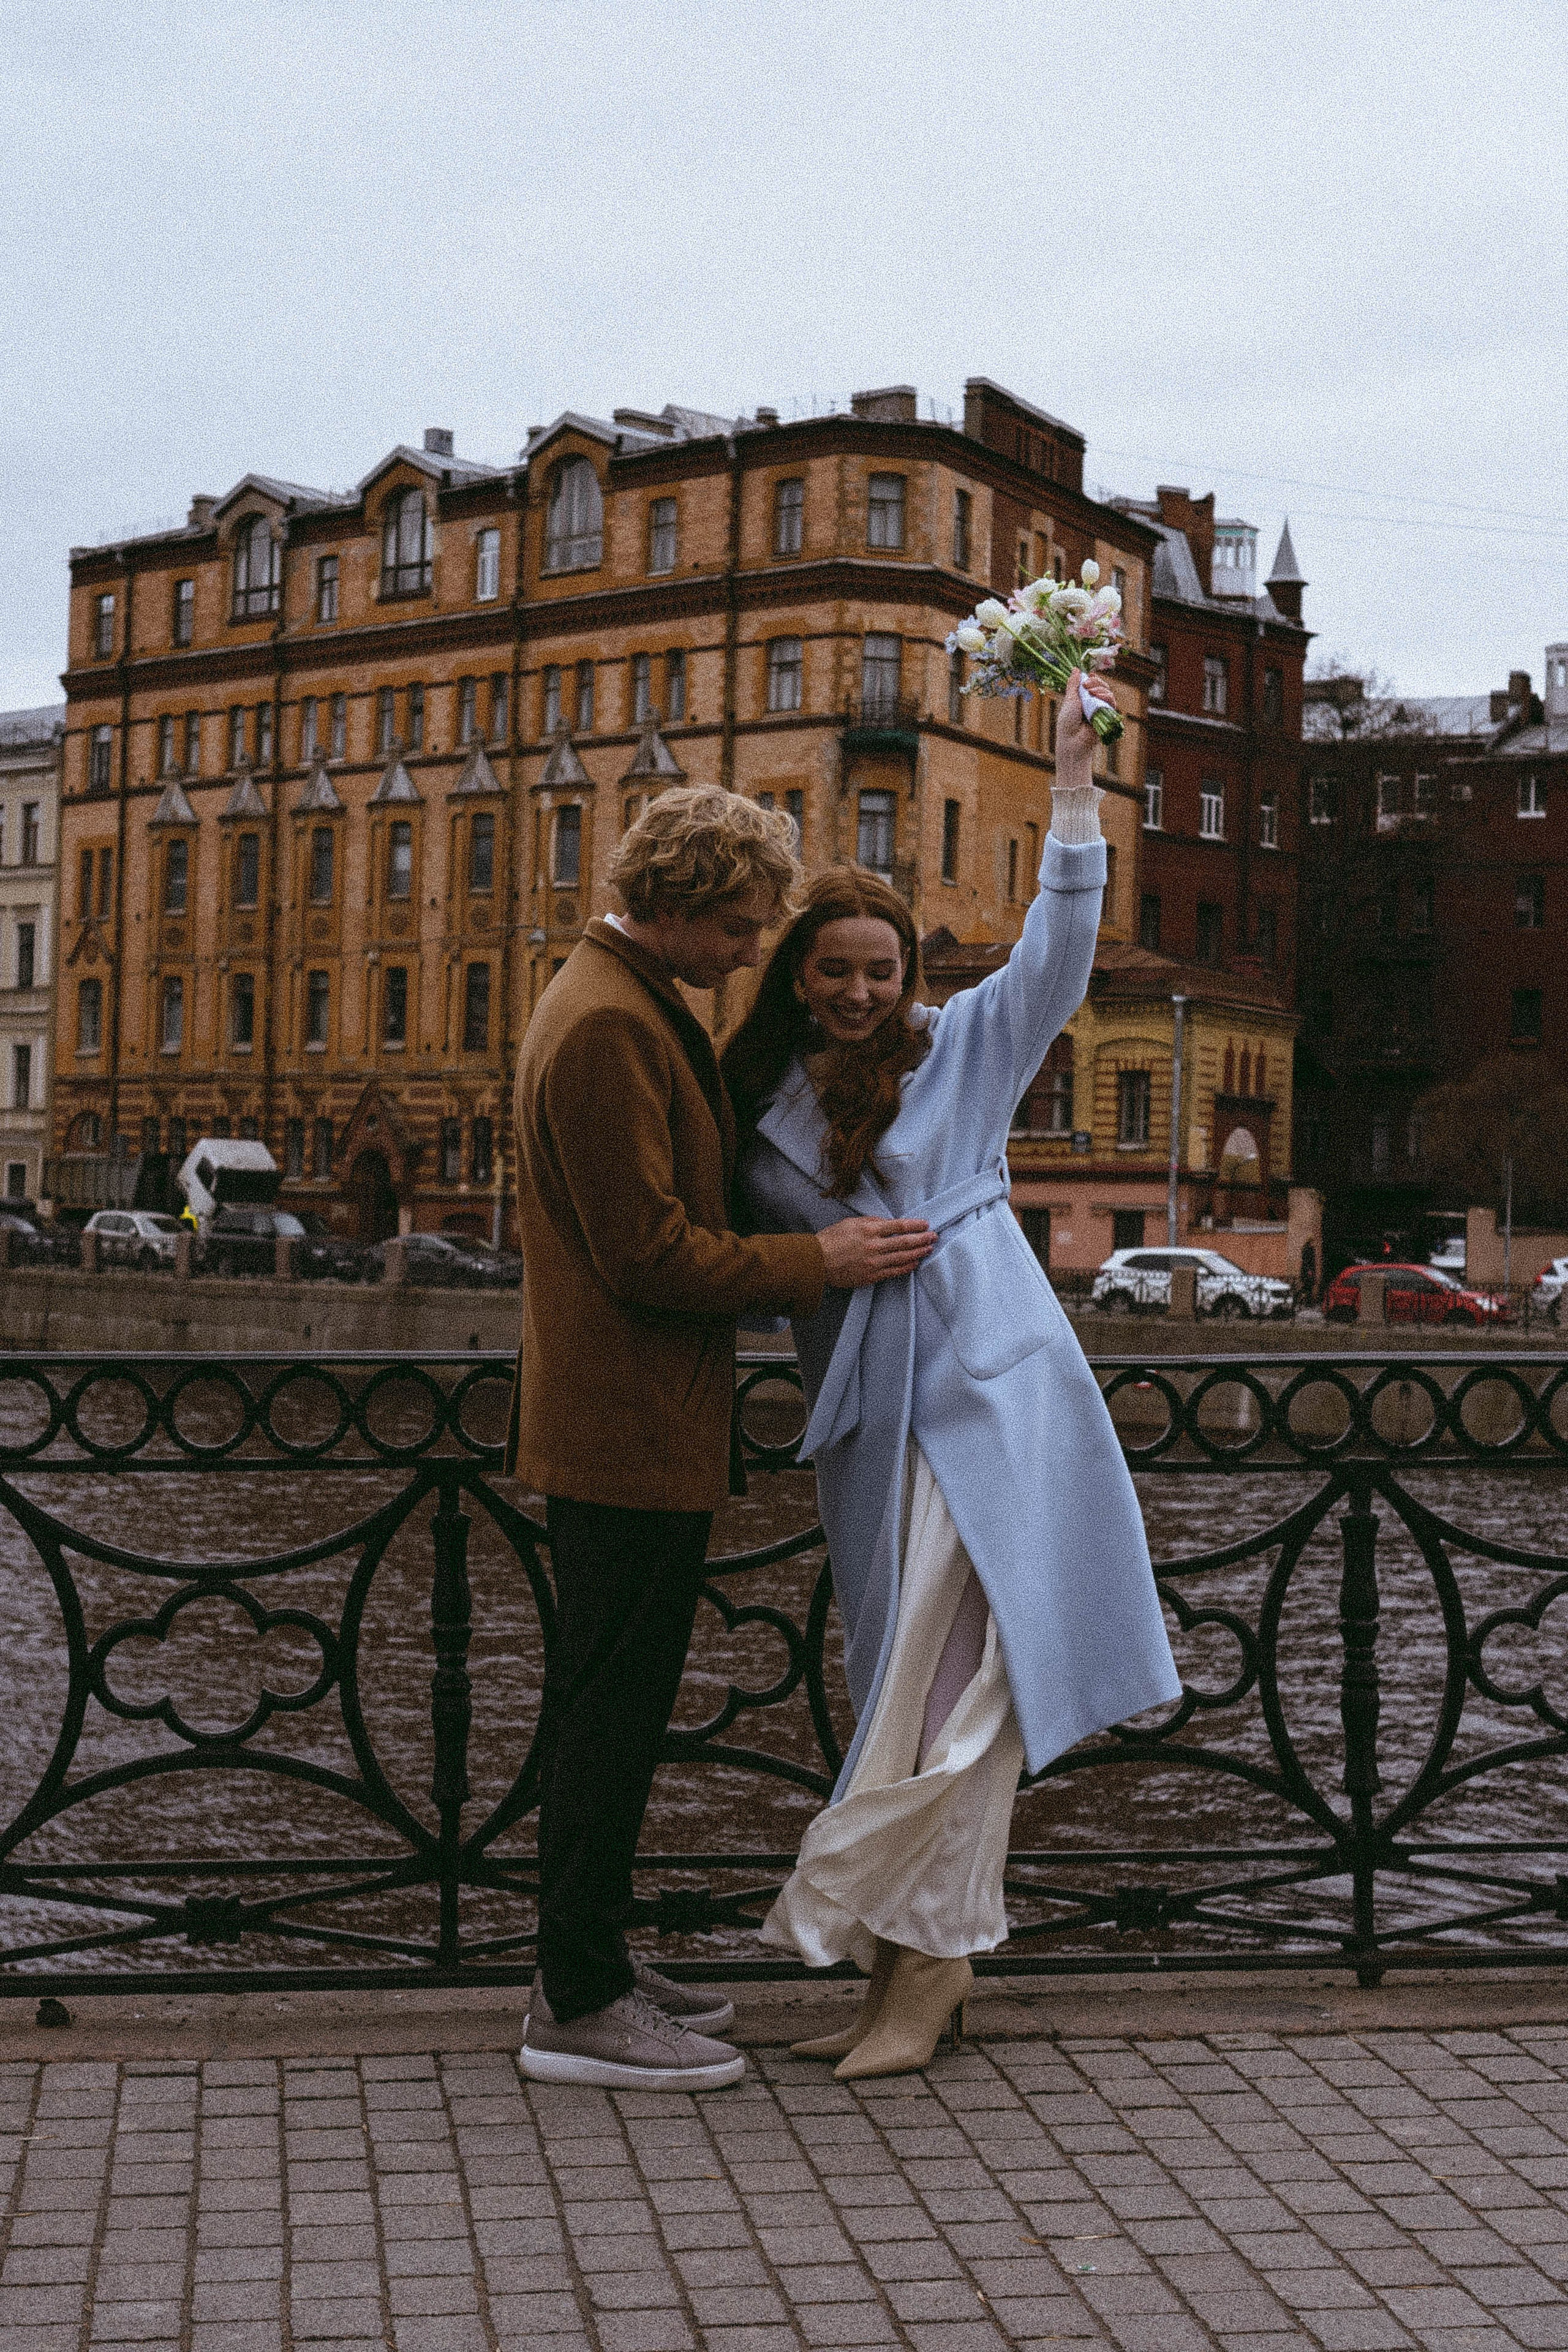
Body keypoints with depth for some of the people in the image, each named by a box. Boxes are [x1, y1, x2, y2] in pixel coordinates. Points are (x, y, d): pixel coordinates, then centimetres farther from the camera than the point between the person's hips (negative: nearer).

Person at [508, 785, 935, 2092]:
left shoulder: (640, 1009, 16)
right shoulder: (607, 1026, -18)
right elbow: (647, 1252, -21)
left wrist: (802, 1271, 14)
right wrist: (818, 1264, -13)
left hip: (625, 1424, 11)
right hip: (629, 1429, -11)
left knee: (609, 1704, 16)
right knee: (613, 1706, -3)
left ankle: (588, 1970, 26)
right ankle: (581, 2008, 6)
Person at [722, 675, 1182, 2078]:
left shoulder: (964, 1048, 4)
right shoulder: (758, 1106, 10)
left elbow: (1058, 956, -7)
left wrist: (1074, 784, -10)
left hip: (988, 1385, -4)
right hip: (868, 1413, 4)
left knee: (950, 1671, -8)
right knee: (910, 1675, 8)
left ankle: (916, 1947, 0)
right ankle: (926, 1956, 16)